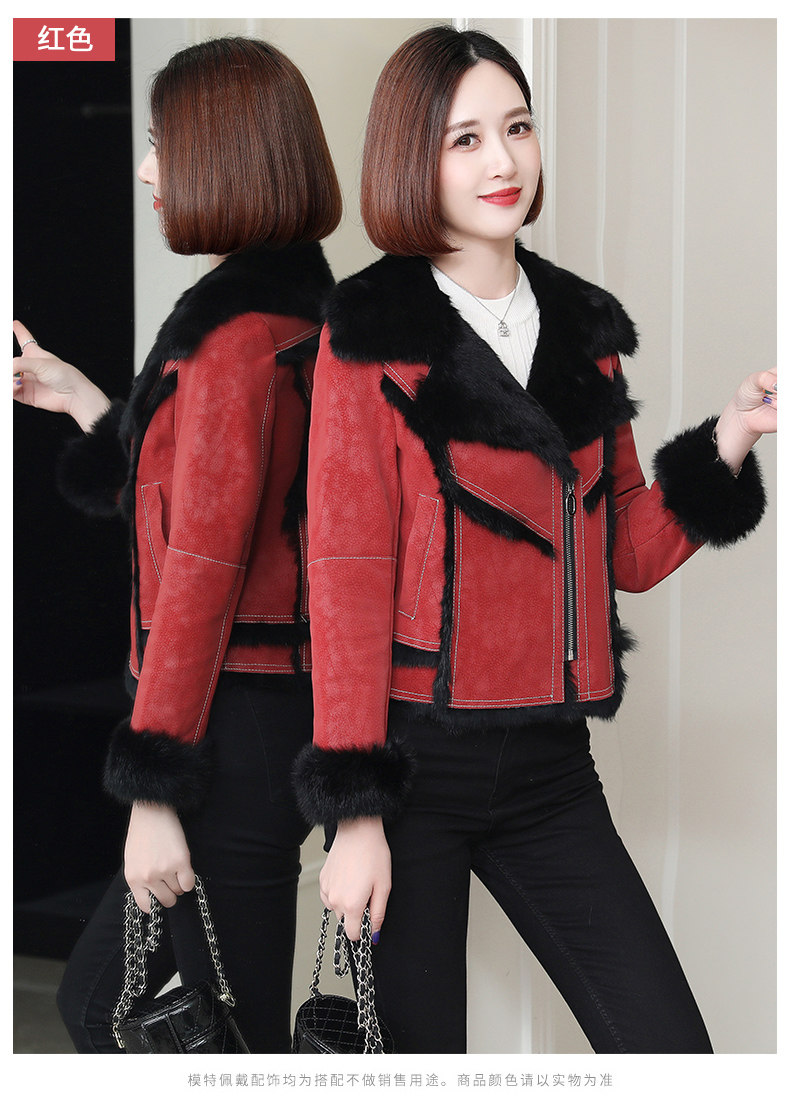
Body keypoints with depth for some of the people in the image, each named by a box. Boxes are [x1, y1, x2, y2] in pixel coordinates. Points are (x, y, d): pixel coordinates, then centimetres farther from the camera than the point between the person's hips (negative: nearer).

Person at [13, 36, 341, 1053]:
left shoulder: (232, 333, -18)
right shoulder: (302, 309, 12)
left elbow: (203, 570, -21)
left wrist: (153, 791, -19)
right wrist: (81, 401, 29)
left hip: (232, 735, -10)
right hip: (279, 713, 10)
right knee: (94, 1001, 20)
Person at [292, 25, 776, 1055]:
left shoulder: (584, 328, 10)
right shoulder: (372, 333, -6)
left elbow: (627, 553, 14)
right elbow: (348, 569, -9)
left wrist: (727, 444, -3)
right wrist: (353, 809, -12)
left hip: (548, 764, 5)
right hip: (414, 757, -5)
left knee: (673, 1055, 0)